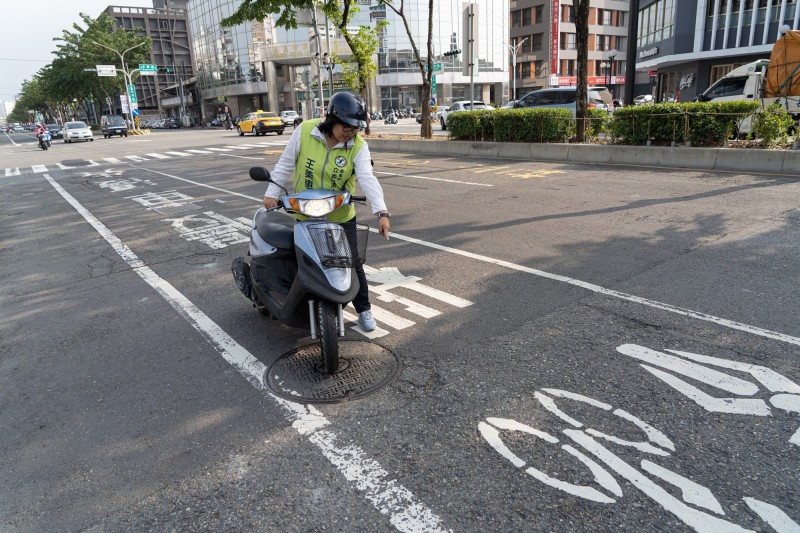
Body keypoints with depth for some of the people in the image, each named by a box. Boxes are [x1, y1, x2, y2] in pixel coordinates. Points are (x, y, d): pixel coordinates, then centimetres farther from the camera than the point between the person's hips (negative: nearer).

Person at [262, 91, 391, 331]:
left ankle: (364, 309, 26)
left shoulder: (358, 145, -13)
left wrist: (381, 211, -40)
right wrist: (272, 193, -2)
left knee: (352, 264, 8)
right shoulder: (305, 131, -12)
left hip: (342, 217, 0)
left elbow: (367, 178, -26)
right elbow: (286, 163, -1)